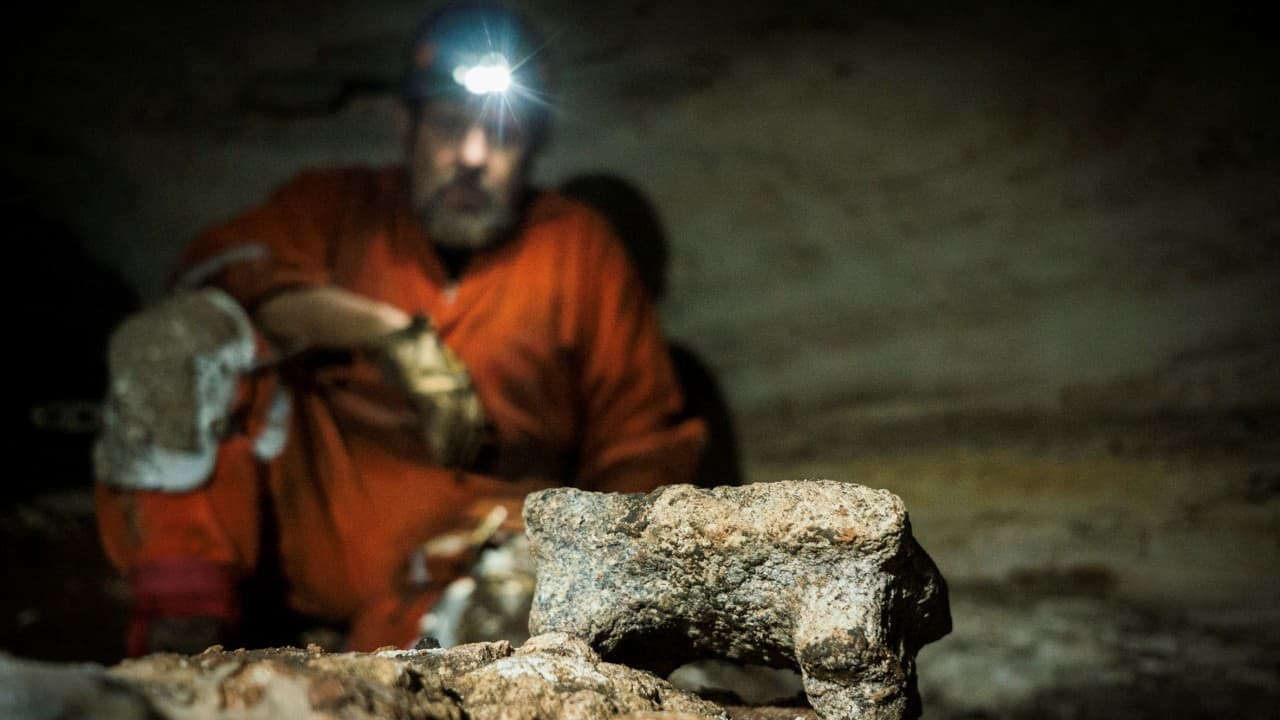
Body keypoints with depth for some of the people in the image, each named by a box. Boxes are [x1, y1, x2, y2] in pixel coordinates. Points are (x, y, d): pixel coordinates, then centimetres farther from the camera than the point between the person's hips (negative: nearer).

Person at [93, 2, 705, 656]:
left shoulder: (578, 250, 14)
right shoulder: (336, 205, 16)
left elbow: (645, 445, 12)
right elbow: (221, 265, -5)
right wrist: (394, 334, -15)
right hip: (298, 497, 2)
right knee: (182, 330, -22)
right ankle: (180, 634, -26)